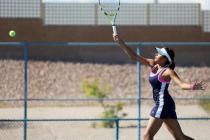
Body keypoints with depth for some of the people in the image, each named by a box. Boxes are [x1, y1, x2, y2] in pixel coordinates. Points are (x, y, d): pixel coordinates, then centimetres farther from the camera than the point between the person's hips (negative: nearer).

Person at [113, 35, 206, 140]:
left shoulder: (168, 72, -12)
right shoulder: (153, 65, 9)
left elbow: (182, 84, -23)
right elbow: (134, 56, 11)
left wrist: (193, 87, -45)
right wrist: (120, 42, 6)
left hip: (163, 104, -8)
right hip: (161, 105, 8)